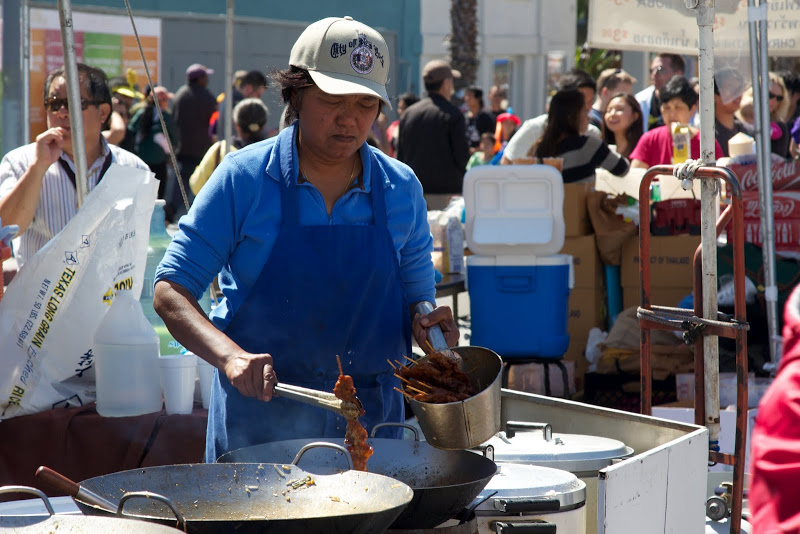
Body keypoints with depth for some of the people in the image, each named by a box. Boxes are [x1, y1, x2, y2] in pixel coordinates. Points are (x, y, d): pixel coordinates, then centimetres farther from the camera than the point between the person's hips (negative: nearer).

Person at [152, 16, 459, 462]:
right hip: (259, 420, -2)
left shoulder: (401, 188, 3)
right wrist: (231, 356, -25)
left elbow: (416, 299, 14)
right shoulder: (244, 178, -6)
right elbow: (170, 292, -8)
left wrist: (426, 322, -10)